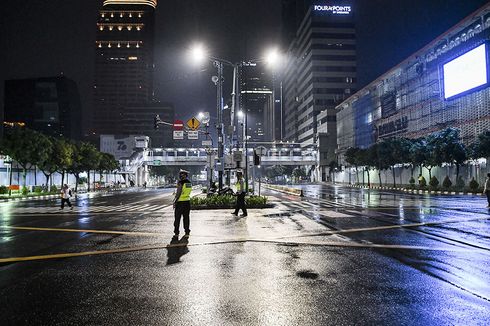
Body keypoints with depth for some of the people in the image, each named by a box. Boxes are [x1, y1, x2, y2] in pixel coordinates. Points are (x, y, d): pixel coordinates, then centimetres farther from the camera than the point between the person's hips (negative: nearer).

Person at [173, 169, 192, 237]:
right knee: (186, 217, 11)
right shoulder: (189, 183, 5)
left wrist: (175, 202, -9)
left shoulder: (180, 183, -14)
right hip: (187, 201, 6)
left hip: (180, 202, -6)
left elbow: (178, 193, -16)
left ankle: (176, 233, 9)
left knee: (177, 218, 5)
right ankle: (187, 232, 13)